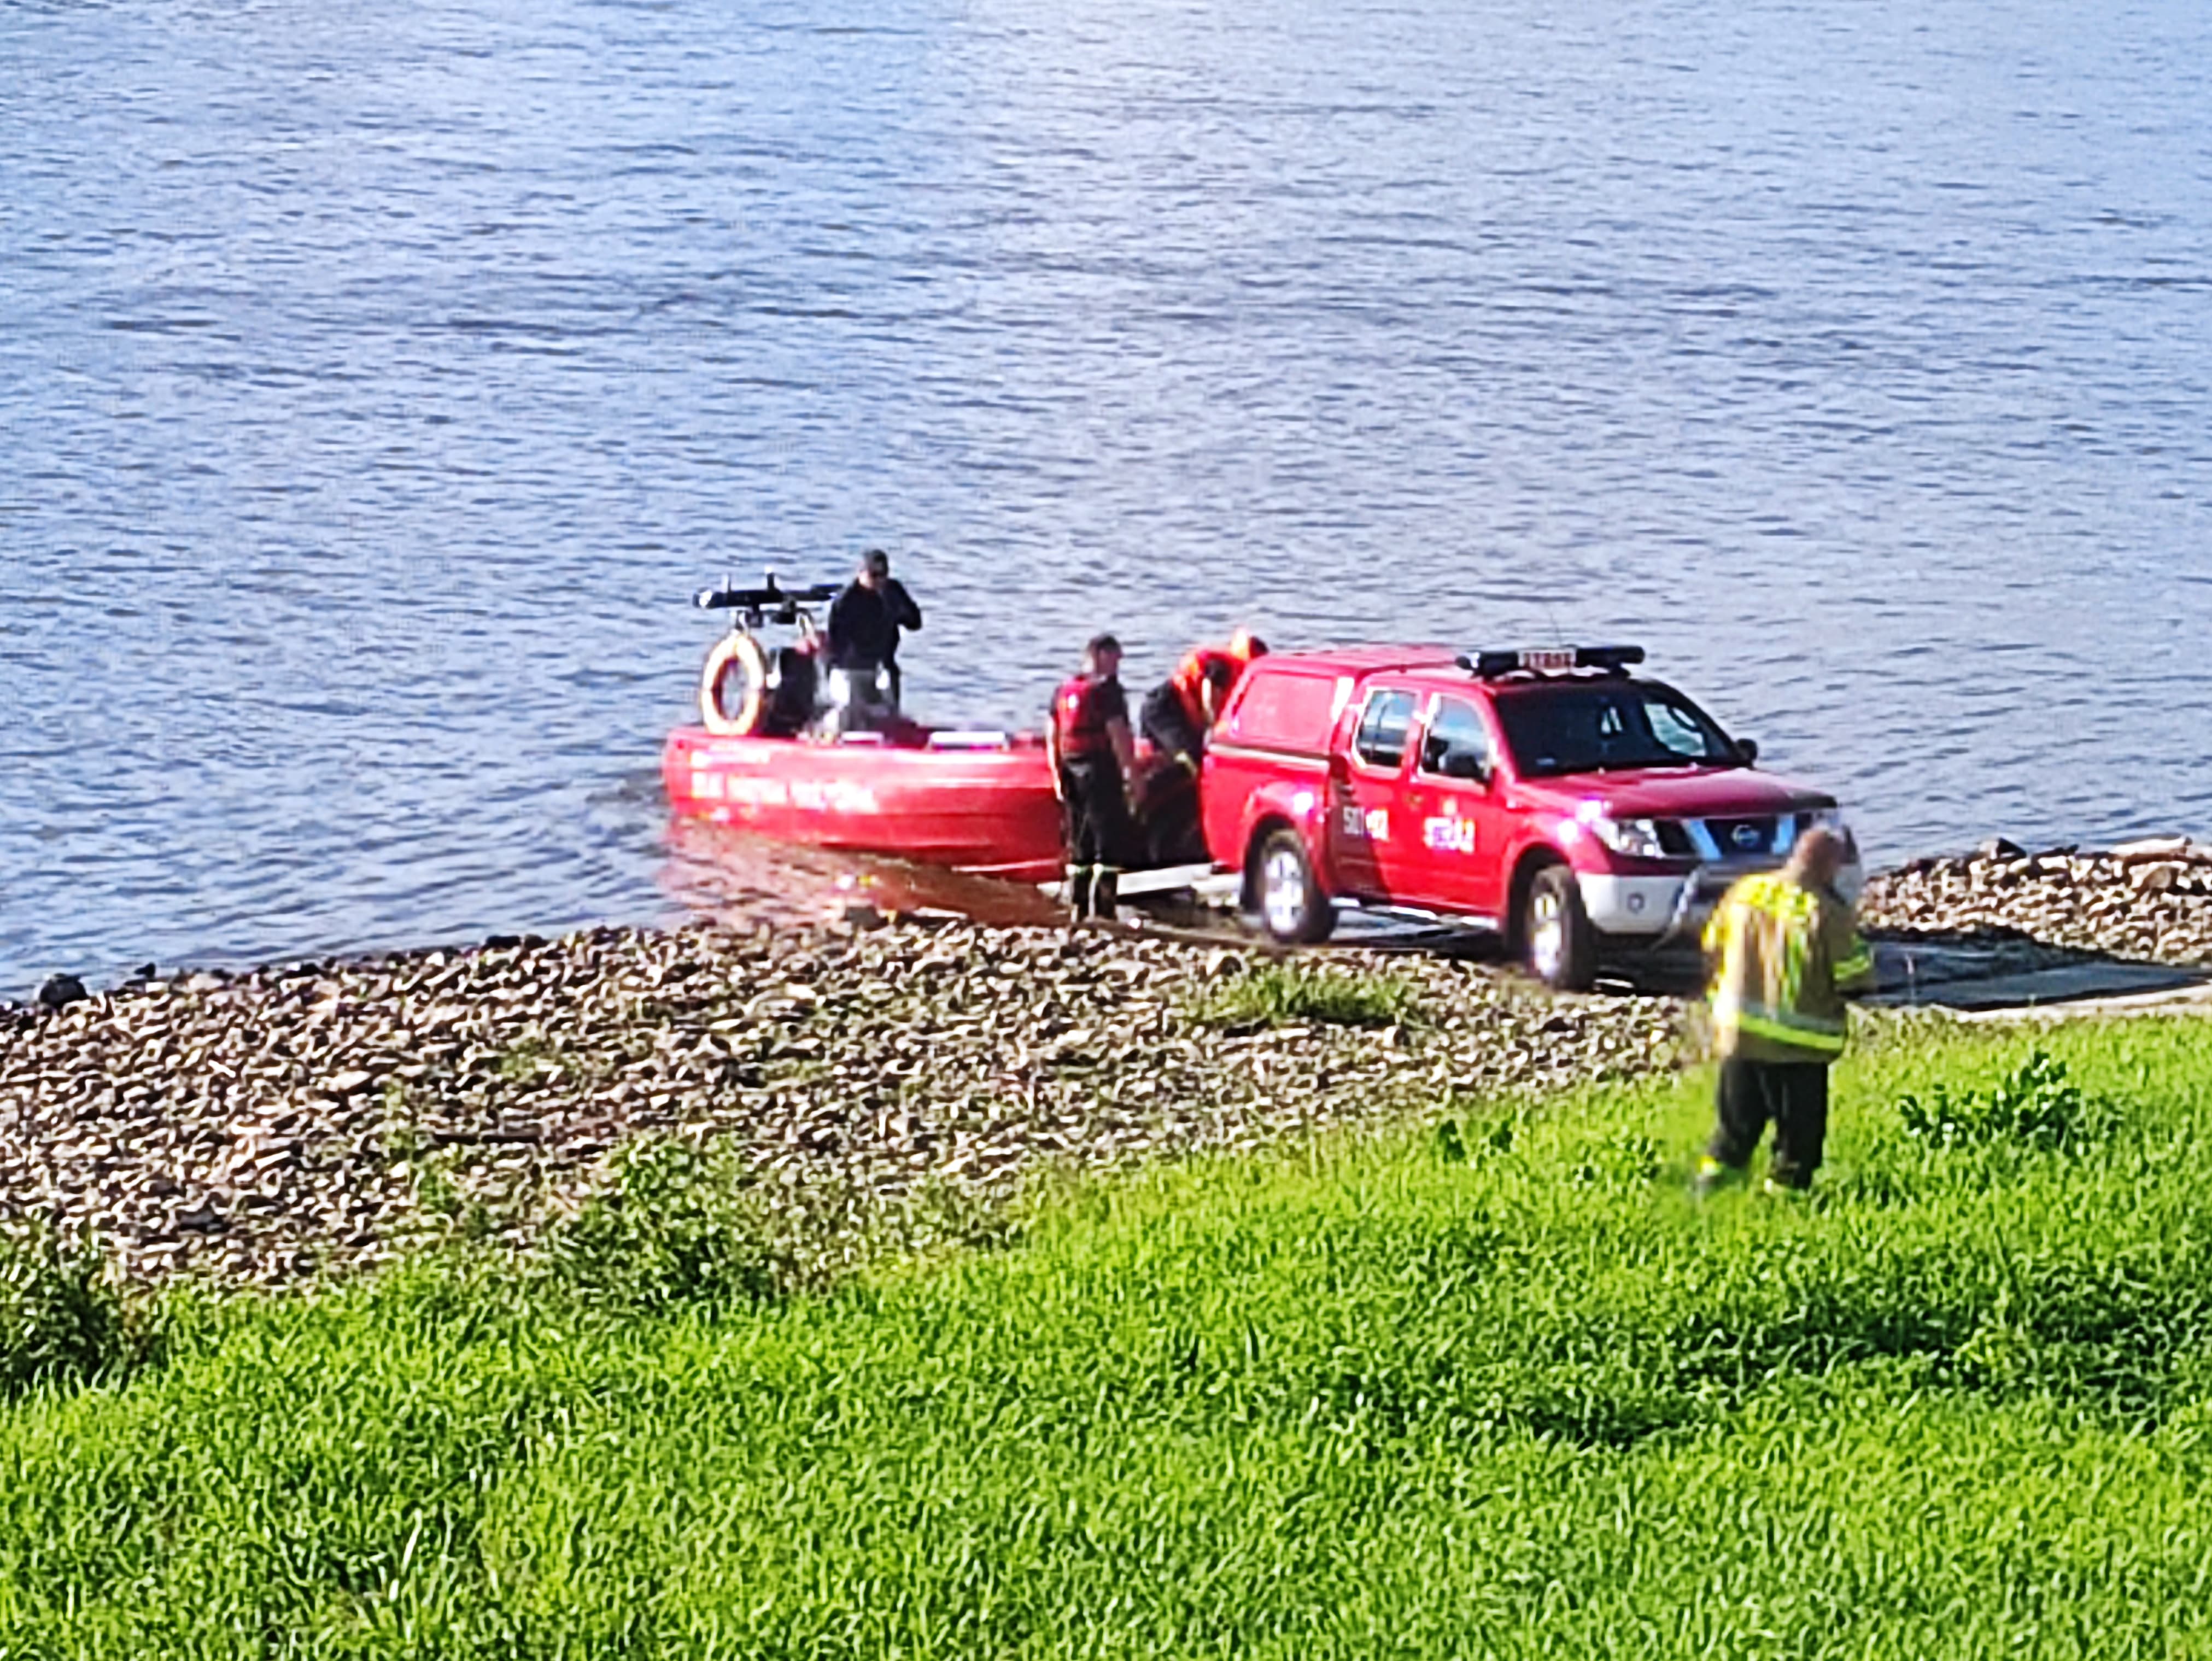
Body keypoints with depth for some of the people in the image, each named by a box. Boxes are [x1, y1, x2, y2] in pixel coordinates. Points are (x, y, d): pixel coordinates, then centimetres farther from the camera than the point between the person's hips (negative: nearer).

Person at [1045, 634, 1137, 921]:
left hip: (1072, 772, 8)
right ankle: (1102, 910, -10)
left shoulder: (1064, 691, 14)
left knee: (1079, 845, 14)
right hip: (1101, 771, -8)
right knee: (1109, 843, -5)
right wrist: (1131, 773, -14)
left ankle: (1078, 909, 15)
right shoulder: (1106, 689, -10)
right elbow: (1118, 735, -17)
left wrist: (1058, 777, 19)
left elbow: (1052, 738, 15)